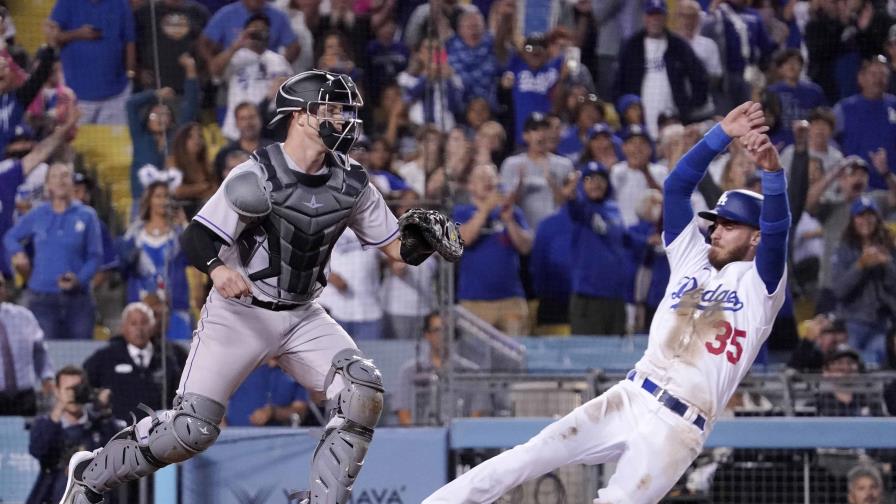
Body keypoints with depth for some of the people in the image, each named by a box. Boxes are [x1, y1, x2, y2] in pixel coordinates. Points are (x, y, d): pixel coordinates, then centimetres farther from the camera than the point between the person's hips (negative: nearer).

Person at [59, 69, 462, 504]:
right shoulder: (256, 177, -17)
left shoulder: (351, 183, 0)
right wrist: (218, 269, -40)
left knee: (362, 389, -19)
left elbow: (395, 247, 4)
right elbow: (196, 238, -18)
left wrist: (424, 241, -18)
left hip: (302, 317, 5)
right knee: (192, 429, -11)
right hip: (239, 311, -5)